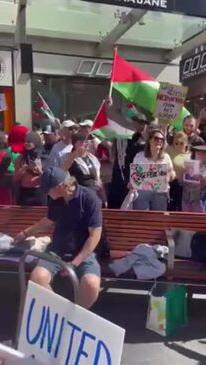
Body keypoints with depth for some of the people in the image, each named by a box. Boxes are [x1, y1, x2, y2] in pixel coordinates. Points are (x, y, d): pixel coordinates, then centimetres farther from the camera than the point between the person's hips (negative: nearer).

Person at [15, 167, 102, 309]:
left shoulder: (89, 198, -15)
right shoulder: (55, 200, 2)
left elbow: (95, 236, -15)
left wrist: (75, 262, -20)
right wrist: (26, 233, 31)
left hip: (84, 253, -4)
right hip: (57, 250, 4)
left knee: (91, 284, -33)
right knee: (37, 277, -27)